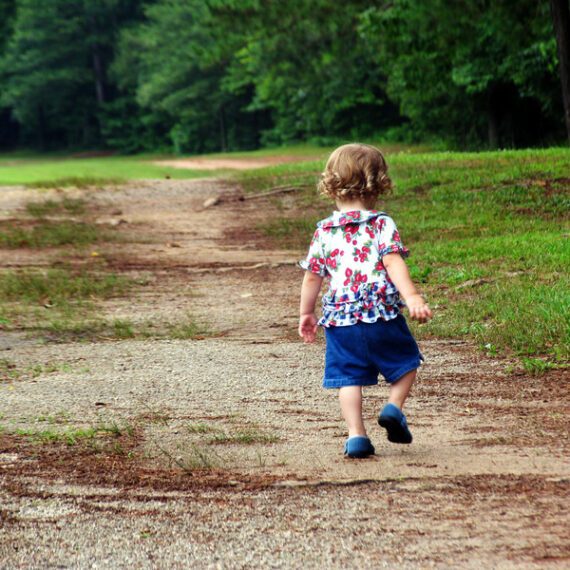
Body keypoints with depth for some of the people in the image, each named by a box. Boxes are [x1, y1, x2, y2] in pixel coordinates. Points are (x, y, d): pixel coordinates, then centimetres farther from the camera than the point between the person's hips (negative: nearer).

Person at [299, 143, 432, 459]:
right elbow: (393, 263, -16)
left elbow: (312, 277, 8)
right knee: (406, 362, 19)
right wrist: (412, 297, -23)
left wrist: (306, 313, 19)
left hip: (340, 318, 2)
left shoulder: (324, 231, 5)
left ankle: (356, 434, -6)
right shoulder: (382, 224, -3)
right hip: (383, 314, -2)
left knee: (349, 377, 5)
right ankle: (393, 407, 0)